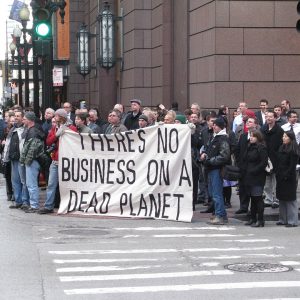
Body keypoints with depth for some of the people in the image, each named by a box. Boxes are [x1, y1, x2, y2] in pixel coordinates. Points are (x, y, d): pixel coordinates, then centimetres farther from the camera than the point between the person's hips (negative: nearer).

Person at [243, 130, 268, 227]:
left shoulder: (262, 148, -12)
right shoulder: (250, 147, 16)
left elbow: (264, 163, -17)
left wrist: (254, 171, -19)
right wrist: (244, 171, 10)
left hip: (258, 177, -9)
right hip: (249, 177, 9)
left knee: (258, 198, -8)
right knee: (253, 198, 14)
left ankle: (260, 220, -5)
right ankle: (253, 218, 21)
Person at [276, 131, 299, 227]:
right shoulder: (281, 148, 13)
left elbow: (292, 165, -16)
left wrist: (287, 175, -19)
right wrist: (277, 174, 9)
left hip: (289, 179, -8)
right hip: (281, 178, 8)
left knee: (290, 200, -4)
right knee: (282, 199, 12)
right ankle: (283, 219, 19)